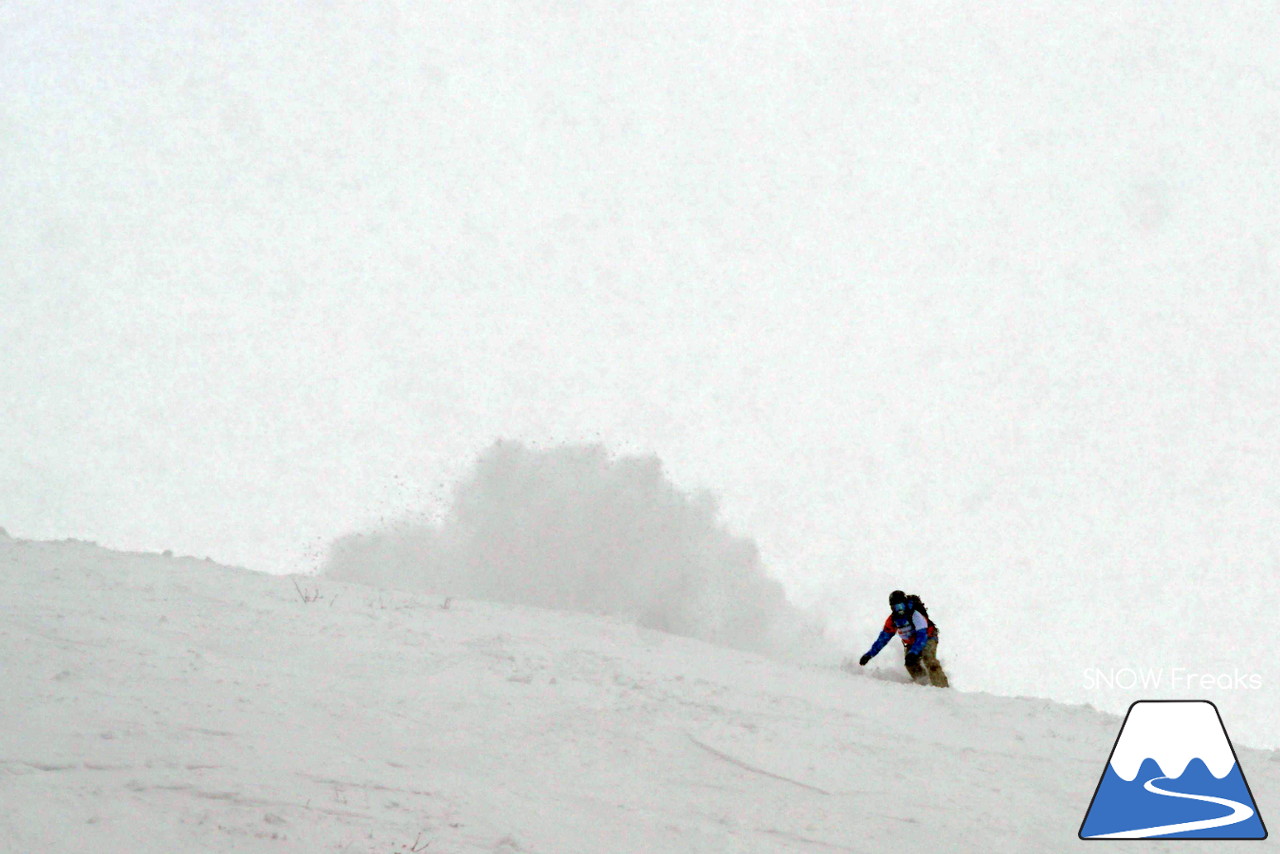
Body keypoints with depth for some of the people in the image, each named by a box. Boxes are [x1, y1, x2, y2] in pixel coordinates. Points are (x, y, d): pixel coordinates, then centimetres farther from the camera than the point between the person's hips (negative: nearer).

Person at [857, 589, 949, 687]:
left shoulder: (915, 614, -29)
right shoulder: (892, 620, -10)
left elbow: (922, 636, -35)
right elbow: (883, 638, 1)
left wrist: (913, 653, -49)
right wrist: (870, 654, -4)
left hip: (928, 638, -6)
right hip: (911, 643, 6)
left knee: (928, 660, -31)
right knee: (911, 665, -21)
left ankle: (942, 687, -33)